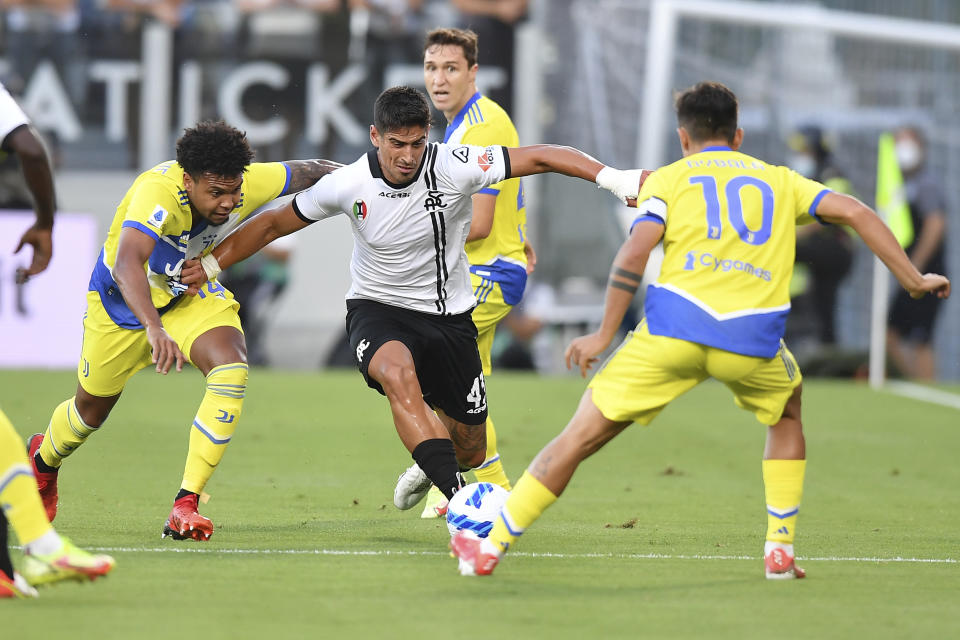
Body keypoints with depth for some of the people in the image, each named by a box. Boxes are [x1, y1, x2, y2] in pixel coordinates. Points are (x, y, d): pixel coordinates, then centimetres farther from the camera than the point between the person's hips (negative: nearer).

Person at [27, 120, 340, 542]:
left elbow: (307, 172, -6)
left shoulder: (246, 185, -26)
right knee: (92, 408, 15)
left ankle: (185, 506, -22)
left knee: (231, 368, -27)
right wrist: (155, 329, -67)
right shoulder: (158, 191, -41)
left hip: (194, 294, 3)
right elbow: (127, 264, -55)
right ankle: (43, 460, 53)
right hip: (124, 299, -3)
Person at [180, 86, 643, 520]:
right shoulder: (348, 186, -15)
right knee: (398, 372, -39)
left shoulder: (454, 166, -18)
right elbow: (275, 224, 0)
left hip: (448, 317, 2)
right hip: (377, 308, -2)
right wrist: (209, 264, 0)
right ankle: (458, 498, -43)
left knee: (470, 451, 9)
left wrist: (612, 178, -28)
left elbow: (540, 157, -18)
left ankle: (431, 465, 49)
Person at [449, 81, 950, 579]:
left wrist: (603, 335, 4)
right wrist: (912, 280, 17)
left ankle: (491, 546, 3)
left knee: (581, 435, 4)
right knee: (787, 415, 33)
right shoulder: (780, 180, 24)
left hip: (673, 330, -2)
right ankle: (779, 549, 23)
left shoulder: (669, 178, 17)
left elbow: (634, 254, 1)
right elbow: (854, 212, 14)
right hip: (753, 339, 2)